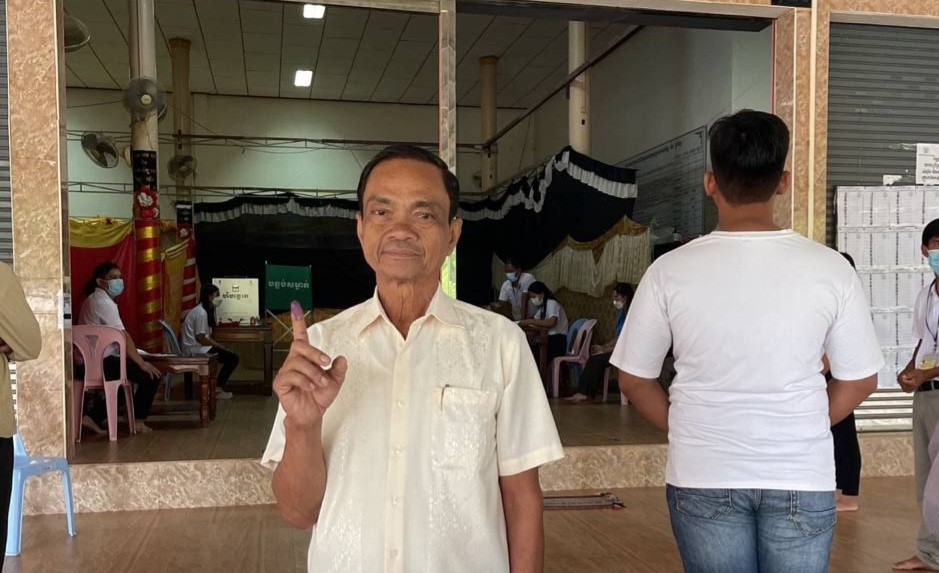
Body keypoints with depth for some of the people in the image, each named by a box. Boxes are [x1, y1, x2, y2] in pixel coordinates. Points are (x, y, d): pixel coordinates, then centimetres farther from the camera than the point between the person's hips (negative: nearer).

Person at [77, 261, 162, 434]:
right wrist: (141, 363, -17)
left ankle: (94, 417, 22)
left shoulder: (93, 300, 18)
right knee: (151, 375, -9)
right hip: (104, 362, -11)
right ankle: (139, 420, 3)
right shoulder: (104, 303, -15)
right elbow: (123, 336, -20)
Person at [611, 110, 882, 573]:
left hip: (704, 479, 0)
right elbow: (859, 381, 0)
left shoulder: (671, 271, -11)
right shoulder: (830, 268, -9)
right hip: (801, 478, 1)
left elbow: (634, 380, -3)